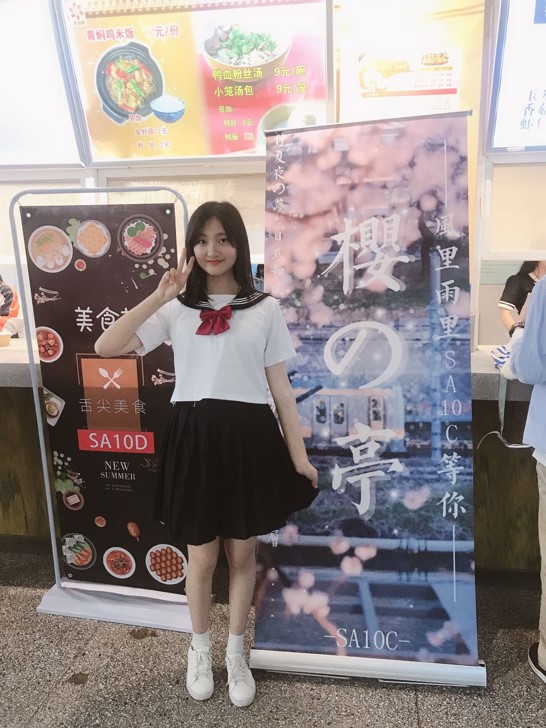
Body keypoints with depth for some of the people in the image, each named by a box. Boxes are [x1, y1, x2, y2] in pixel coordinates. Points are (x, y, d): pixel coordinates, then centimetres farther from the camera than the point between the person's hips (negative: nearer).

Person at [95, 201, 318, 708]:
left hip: (249, 437, 0)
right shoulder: (177, 309, 3)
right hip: (195, 438, 0)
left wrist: (298, 455, 2)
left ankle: (236, 654, 37)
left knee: (242, 553, 14)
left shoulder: (264, 308, 3)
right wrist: (159, 297, -13)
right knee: (201, 556, 13)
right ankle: (199, 650, 40)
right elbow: (105, 348, -7)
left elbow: (280, 387, 4)